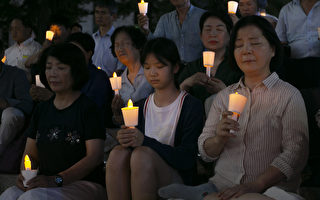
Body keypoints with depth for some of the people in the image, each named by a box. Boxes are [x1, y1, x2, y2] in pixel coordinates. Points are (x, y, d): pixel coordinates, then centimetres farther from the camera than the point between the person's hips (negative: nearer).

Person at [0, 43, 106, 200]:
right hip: (45, 184, 5)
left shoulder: (88, 108, -3)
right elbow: (31, 153, 18)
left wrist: (56, 180, -20)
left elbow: (95, 157, -11)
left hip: (84, 185, -5)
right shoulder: (42, 109, 17)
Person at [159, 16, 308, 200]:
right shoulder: (224, 96, 15)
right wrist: (219, 139, -10)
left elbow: (295, 154, -8)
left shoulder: (289, 95, 2)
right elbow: (205, 152, 14)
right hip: (222, 185, 2)